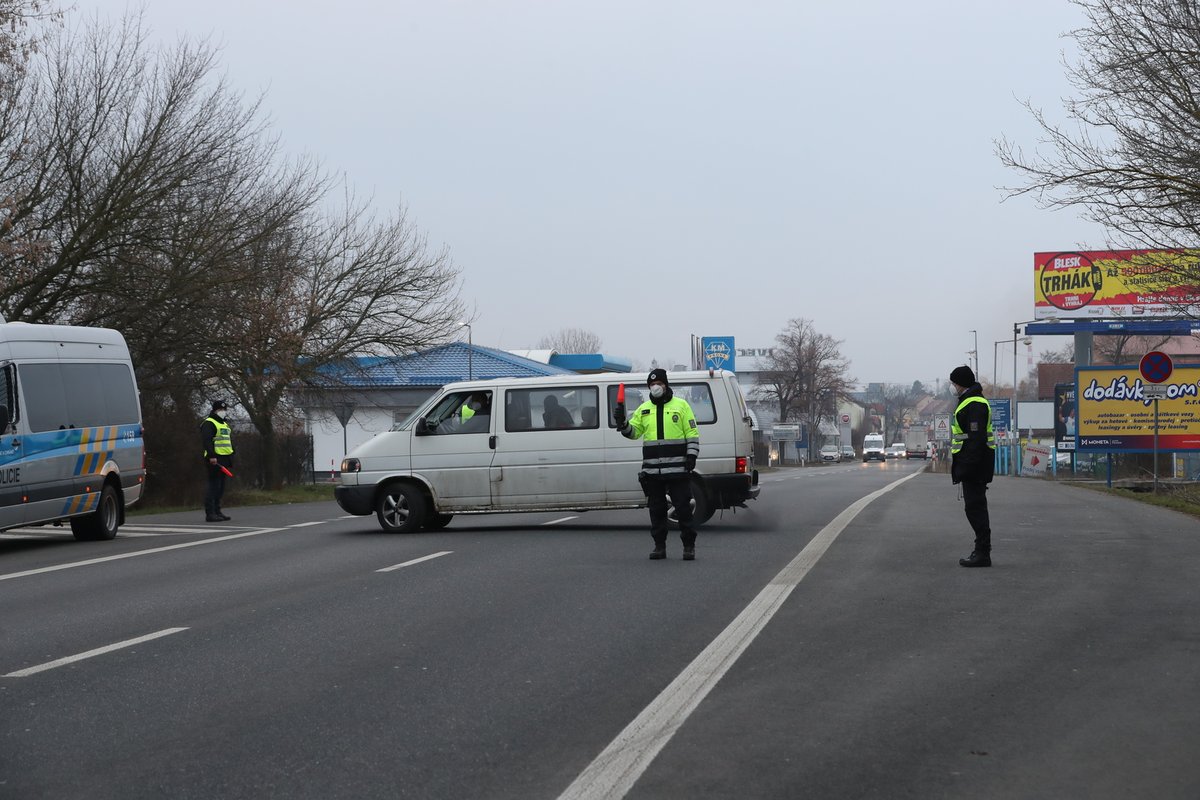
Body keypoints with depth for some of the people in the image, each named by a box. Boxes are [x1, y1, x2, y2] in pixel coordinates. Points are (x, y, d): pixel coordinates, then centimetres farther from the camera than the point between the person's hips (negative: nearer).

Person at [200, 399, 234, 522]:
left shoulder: (224, 424, 24)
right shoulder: (209, 423, -7)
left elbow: (229, 442, 31)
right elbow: (206, 440, -19)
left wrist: (231, 456, 23)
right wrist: (211, 456, -27)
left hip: (223, 460, 10)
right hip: (214, 460, -10)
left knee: (221, 488, 12)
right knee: (213, 486, -11)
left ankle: (217, 511, 18)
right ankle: (210, 513, -12)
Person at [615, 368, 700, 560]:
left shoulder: (681, 405, 3)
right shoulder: (644, 409, 14)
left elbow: (692, 433, 1)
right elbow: (633, 431, 13)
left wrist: (691, 456, -9)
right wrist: (622, 423, -7)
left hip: (677, 469, -4)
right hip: (652, 470, 4)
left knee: (683, 508, -3)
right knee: (656, 510, 7)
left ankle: (689, 546, 2)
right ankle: (659, 546, 15)